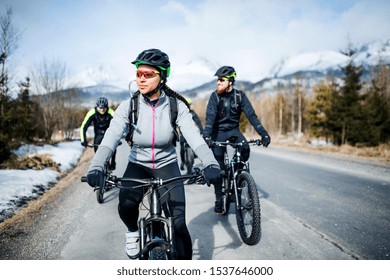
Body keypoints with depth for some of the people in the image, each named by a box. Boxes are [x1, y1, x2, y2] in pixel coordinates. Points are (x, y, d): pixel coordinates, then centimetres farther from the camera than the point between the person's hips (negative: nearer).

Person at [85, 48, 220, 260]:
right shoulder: (128, 106, -15)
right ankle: (133, 230, 9)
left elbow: (194, 136, -28)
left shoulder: (176, 106, -15)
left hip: (167, 165, 0)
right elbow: (110, 137, -28)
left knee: (178, 224, -11)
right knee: (126, 205, -28)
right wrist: (96, 167, -45)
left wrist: (211, 164, -45)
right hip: (138, 165, 1)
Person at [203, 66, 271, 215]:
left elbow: (251, 115, -14)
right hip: (218, 132, -1)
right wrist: (206, 136, -39)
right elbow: (210, 117, -23)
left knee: (245, 149, -28)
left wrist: (264, 133, -25)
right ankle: (218, 200, 10)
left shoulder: (240, 96, -9)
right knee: (218, 166, -2)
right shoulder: (215, 96, -12)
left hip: (233, 130, 1)